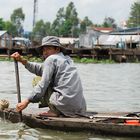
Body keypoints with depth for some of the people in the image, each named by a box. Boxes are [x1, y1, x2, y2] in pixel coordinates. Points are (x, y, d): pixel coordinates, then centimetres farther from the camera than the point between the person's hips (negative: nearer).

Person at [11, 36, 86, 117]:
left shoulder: (51, 59, -1)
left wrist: (27, 101, -4)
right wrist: (22, 61, 20)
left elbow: (43, 85, -7)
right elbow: (41, 69, 24)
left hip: (66, 104, -9)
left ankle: (55, 111, -2)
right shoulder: (67, 59, 23)